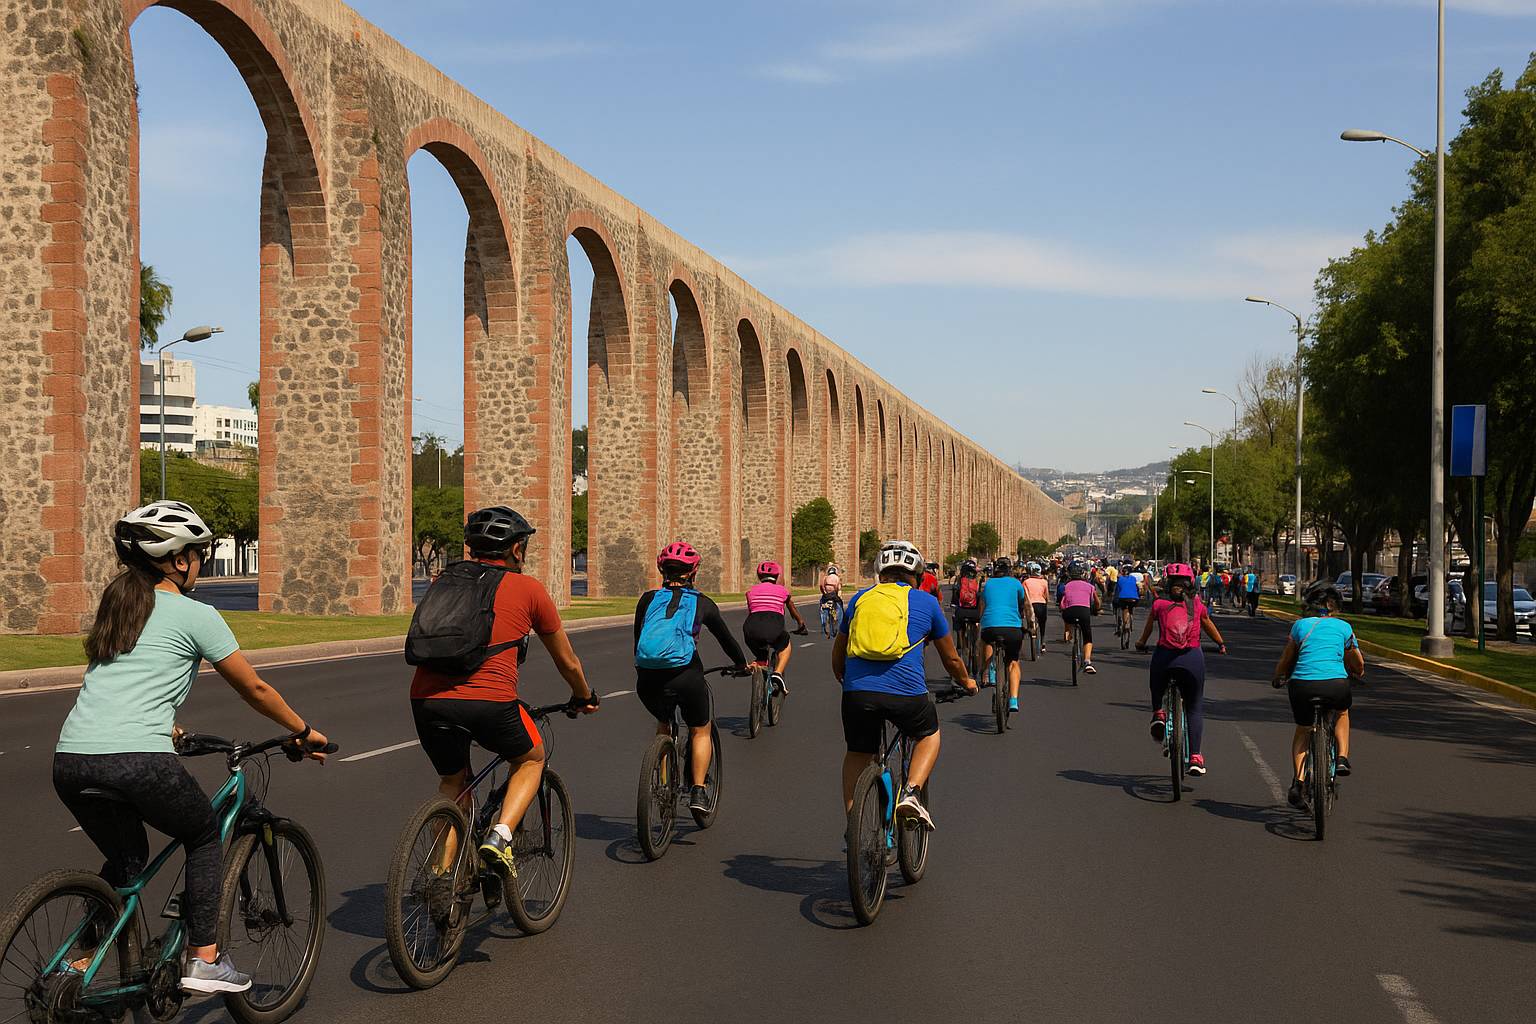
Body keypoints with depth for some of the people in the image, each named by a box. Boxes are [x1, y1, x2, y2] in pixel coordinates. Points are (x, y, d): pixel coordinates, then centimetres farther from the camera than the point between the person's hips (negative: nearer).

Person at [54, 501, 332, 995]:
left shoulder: (115, 604, 22)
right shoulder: (194, 615, 3)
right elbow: (254, 688, 10)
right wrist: (303, 731, 24)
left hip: (70, 762, 6)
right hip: (138, 762, -6)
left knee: (125, 858, 28)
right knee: (205, 837, 20)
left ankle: (80, 966, 20)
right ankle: (204, 960, 16)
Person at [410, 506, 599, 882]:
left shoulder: (444, 580, 22)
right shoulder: (527, 588, 12)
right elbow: (567, 661, 23)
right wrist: (585, 698, 42)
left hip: (428, 699, 4)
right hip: (490, 702, -3)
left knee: (452, 782, 28)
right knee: (531, 759, 26)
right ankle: (500, 836, 5)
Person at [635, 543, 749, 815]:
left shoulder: (648, 599, 16)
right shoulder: (702, 602, 13)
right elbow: (725, 637, 26)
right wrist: (741, 664, 43)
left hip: (647, 678, 2)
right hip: (685, 675, -2)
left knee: (663, 724, 31)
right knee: (700, 731, 22)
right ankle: (698, 792, 10)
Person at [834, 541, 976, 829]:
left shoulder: (860, 599, 21)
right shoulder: (925, 602, 15)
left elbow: (837, 657, 28)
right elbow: (951, 658, 25)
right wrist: (967, 683, 44)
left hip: (857, 692, 2)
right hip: (906, 692, -2)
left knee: (858, 753, 24)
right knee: (929, 736, 26)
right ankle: (911, 793, 4)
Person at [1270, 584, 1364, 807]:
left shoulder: (1300, 625, 15)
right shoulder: (1343, 627, 16)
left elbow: (1286, 659, 23)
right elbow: (1358, 663, 28)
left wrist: (1278, 678, 43)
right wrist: (1358, 674, 50)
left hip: (1302, 685, 0)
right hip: (1336, 685, 0)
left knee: (1303, 731, 23)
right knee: (1342, 713, 35)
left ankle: (1297, 781, 7)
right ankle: (1342, 758, 18)